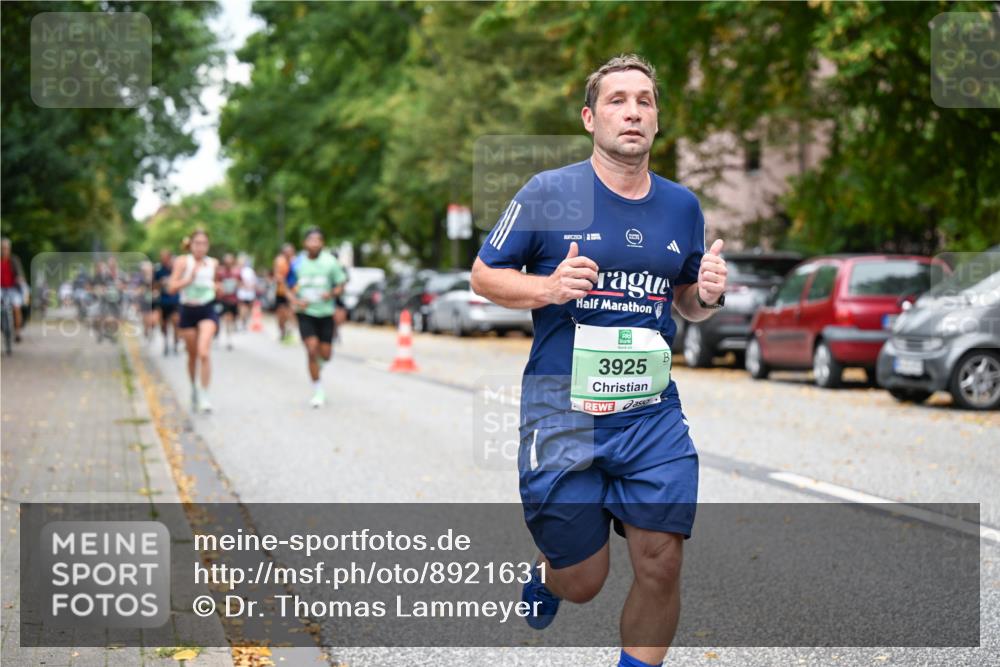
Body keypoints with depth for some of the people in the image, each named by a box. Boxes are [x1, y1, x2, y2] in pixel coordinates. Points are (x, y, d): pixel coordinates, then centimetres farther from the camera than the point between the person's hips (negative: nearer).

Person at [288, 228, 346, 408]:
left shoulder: (330, 262, -6)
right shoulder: (298, 263, -3)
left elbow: (341, 284, 2)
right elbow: (289, 289, 6)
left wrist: (332, 293, -18)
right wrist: (295, 300, -12)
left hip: (325, 312, 1)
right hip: (305, 313, -1)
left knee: (325, 354, 3)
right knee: (311, 349, -13)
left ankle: (317, 364, 43)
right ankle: (318, 391, -1)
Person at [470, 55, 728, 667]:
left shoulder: (682, 206, 8)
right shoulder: (549, 193, -4)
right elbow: (484, 275, 2)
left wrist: (708, 295, -4)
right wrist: (547, 287, -16)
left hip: (653, 415, 3)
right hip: (561, 413, -3)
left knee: (661, 567, -6)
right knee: (583, 582, 6)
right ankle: (547, 573, 43)